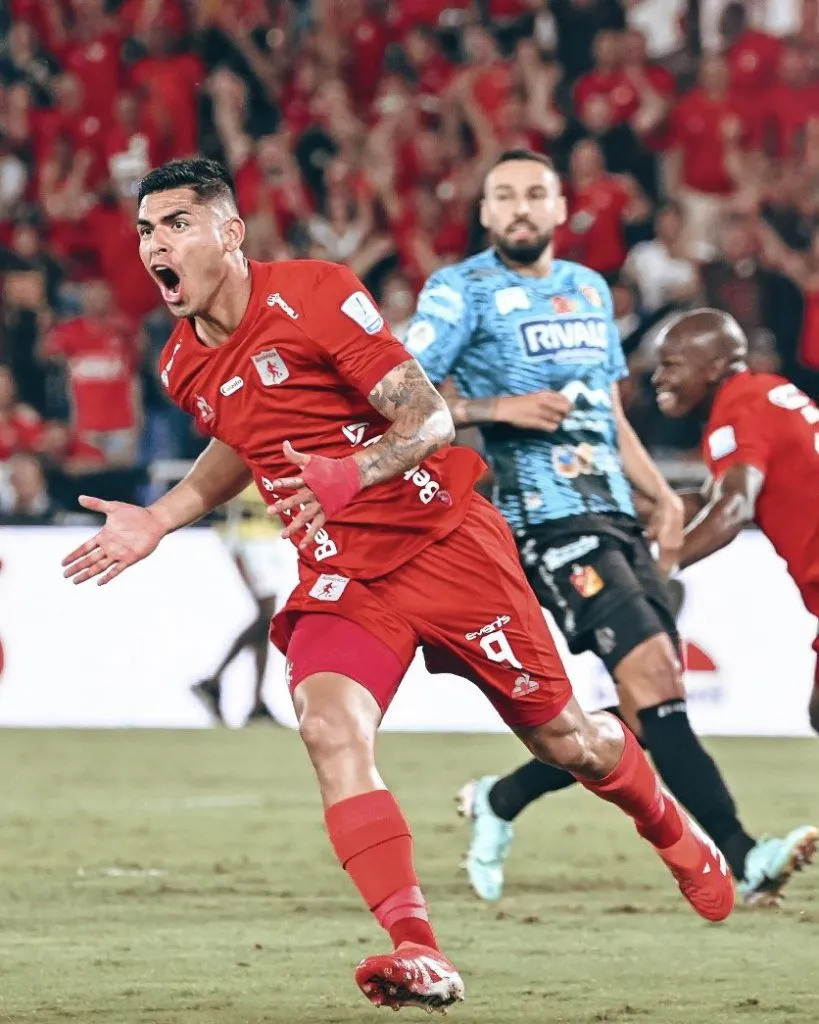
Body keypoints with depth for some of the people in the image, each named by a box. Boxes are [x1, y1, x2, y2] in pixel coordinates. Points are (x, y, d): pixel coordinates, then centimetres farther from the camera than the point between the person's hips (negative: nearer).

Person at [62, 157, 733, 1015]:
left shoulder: (313, 294, -15)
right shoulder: (184, 366, 4)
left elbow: (430, 420, -17)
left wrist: (351, 473, -35)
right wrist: (157, 521, 13)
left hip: (444, 545, -4)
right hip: (339, 577, 4)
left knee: (559, 735, 8)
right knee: (329, 729, -26)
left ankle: (676, 836, 40)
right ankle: (417, 954, -31)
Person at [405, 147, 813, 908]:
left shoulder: (590, 291, 20)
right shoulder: (462, 292, 0)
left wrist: (662, 497, 16)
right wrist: (498, 408, -16)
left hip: (615, 516, 8)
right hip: (545, 517, -8)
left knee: (648, 714, 2)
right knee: (654, 674, -20)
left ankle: (498, 803, 22)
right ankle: (742, 859, -23)